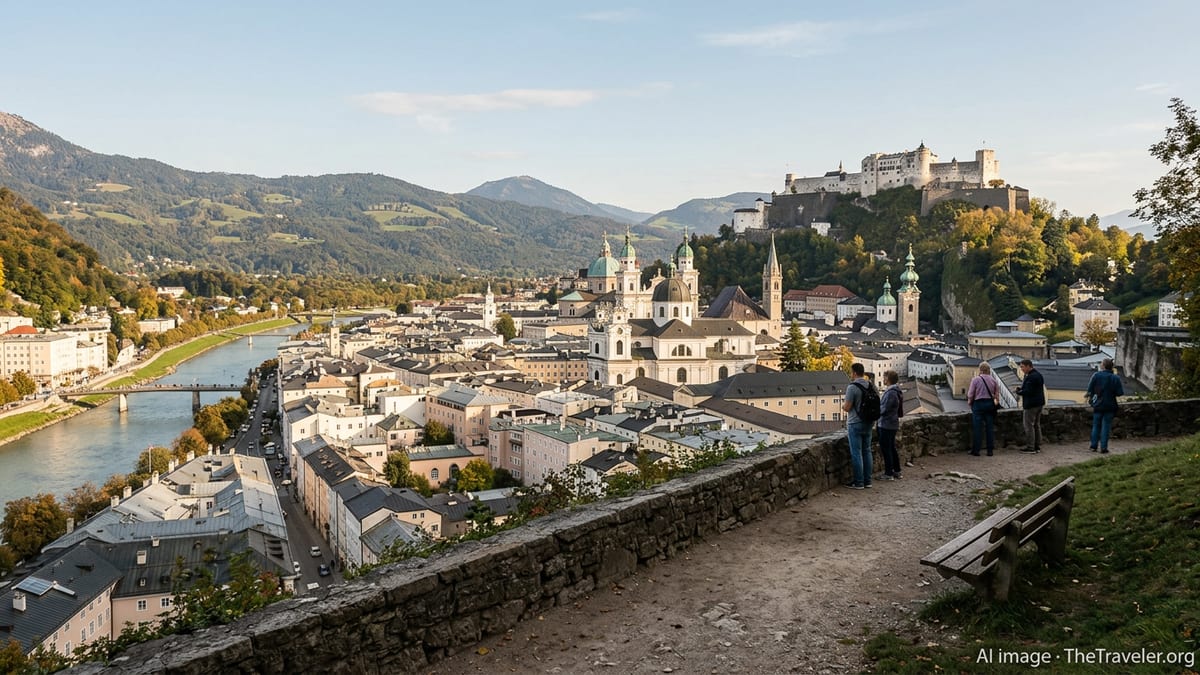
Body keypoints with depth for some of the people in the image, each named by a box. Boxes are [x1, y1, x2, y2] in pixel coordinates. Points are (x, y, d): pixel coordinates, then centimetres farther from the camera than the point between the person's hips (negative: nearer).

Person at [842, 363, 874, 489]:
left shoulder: (852, 387, -17)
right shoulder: (871, 386, 7)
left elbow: (846, 408, -16)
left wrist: (843, 405, 4)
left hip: (855, 424, -7)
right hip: (868, 423, 7)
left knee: (856, 453, -2)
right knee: (867, 451, 13)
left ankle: (858, 482, 2)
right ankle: (867, 480, 17)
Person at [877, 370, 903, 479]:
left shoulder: (891, 393, -21)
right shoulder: (895, 391, 11)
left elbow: (884, 409, -21)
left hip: (886, 425, -10)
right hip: (893, 424, 10)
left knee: (886, 449, -2)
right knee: (892, 448, 17)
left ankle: (888, 473, 4)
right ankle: (896, 471, 24)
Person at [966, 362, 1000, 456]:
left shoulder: (975, 379, -9)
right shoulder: (993, 379, 2)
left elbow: (970, 394, -5)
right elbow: (997, 394, 8)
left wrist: (969, 402, 12)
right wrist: (997, 402, 22)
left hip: (978, 403, -3)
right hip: (990, 404, 3)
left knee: (978, 427, 1)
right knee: (990, 427, 7)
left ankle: (976, 450, 3)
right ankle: (990, 450, 9)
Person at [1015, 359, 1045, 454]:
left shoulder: (1031, 377, -20)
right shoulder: (1039, 375, 15)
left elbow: (1027, 391, -24)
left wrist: (1018, 392, -5)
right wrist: (1021, 389, 5)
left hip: (1031, 405, -10)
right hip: (1039, 403, 10)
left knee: (1029, 426, -5)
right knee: (1037, 425, 15)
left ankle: (1030, 448, -4)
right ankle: (1038, 446, 19)